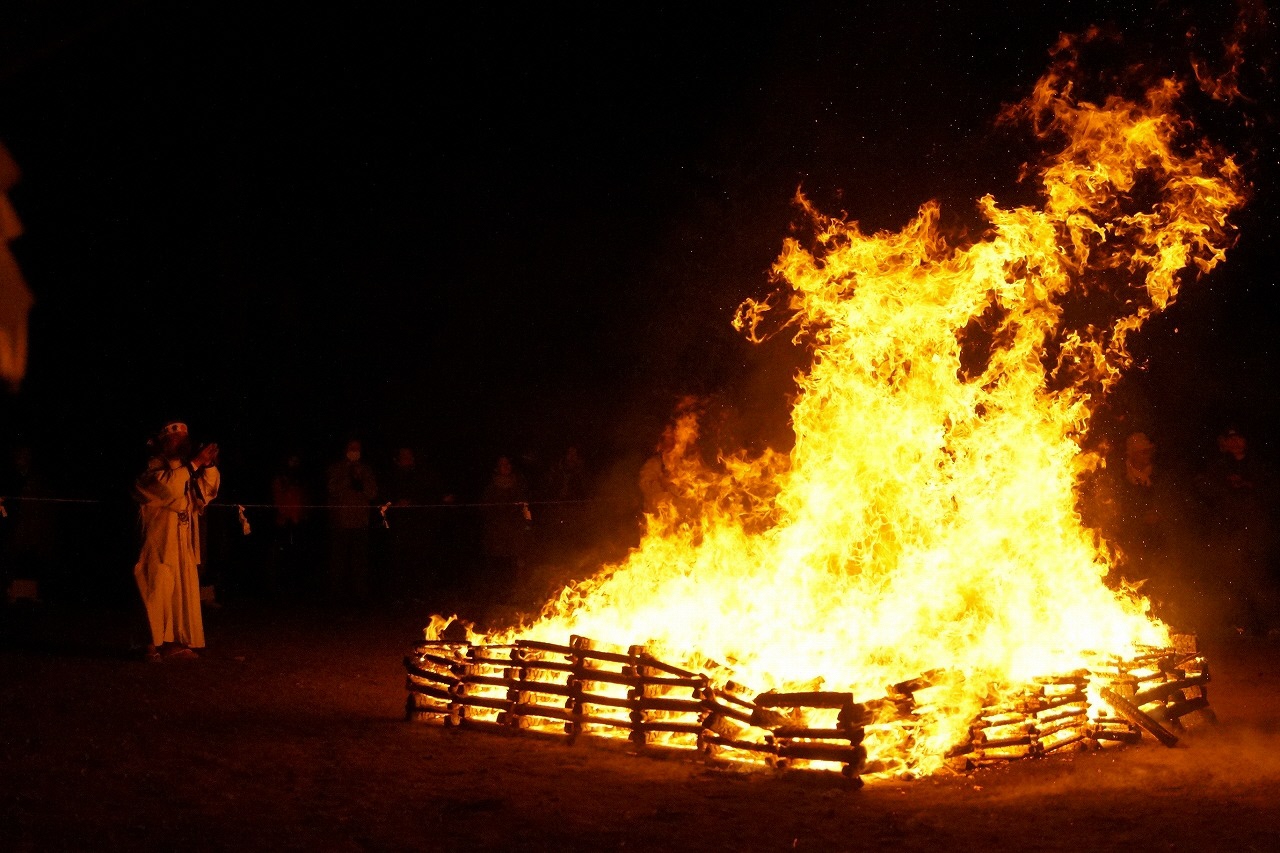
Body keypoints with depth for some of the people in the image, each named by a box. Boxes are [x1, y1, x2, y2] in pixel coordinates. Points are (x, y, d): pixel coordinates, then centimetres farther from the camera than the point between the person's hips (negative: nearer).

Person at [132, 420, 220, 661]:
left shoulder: (184, 468, 20)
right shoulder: (152, 466, -2)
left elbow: (208, 491, 11)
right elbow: (167, 487, -22)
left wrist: (209, 465, -5)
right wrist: (195, 463, -21)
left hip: (184, 541, 8)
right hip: (160, 540, -7)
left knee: (183, 590, 2)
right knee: (159, 589, -11)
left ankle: (174, 642, 3)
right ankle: (154, 644, -12)